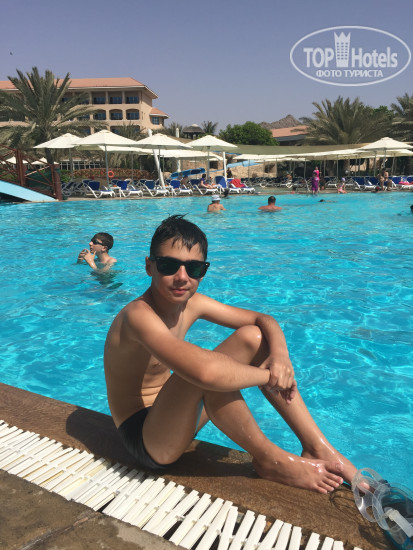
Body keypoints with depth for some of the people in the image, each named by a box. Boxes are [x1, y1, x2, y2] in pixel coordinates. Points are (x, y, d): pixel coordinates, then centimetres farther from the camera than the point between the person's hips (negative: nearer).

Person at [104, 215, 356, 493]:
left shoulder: (190, 303, -3)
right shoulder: (139, 315, -28)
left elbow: (263, 320, 1)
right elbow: (204, 371, -45)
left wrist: (280, 355, -21)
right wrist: (268, 375, -28)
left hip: (174, 417, 8)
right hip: (144, 440, -8)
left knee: (251, 337, -6)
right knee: (207, 369, -37)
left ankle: (319, 448, -4)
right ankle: (269, 459, -12)